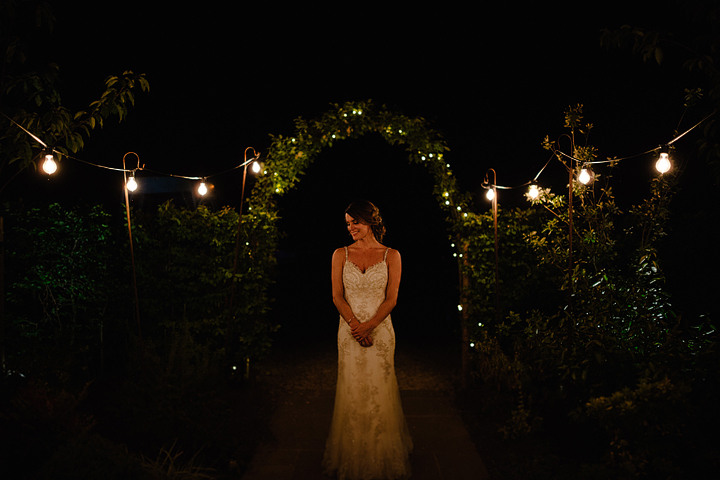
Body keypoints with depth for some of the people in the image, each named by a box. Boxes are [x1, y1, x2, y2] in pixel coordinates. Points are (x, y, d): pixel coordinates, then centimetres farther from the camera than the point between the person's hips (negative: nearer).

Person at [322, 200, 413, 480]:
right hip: (349, 332, 1)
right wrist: (355, 324, -12)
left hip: (380, 331, -1)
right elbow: (337, 296, 2)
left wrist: (368, 326, -14)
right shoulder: (341, 255, 6)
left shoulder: (391, 256, 2)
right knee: (351, 393, 4)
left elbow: (391, 299, -2)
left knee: (380, 393, 2)